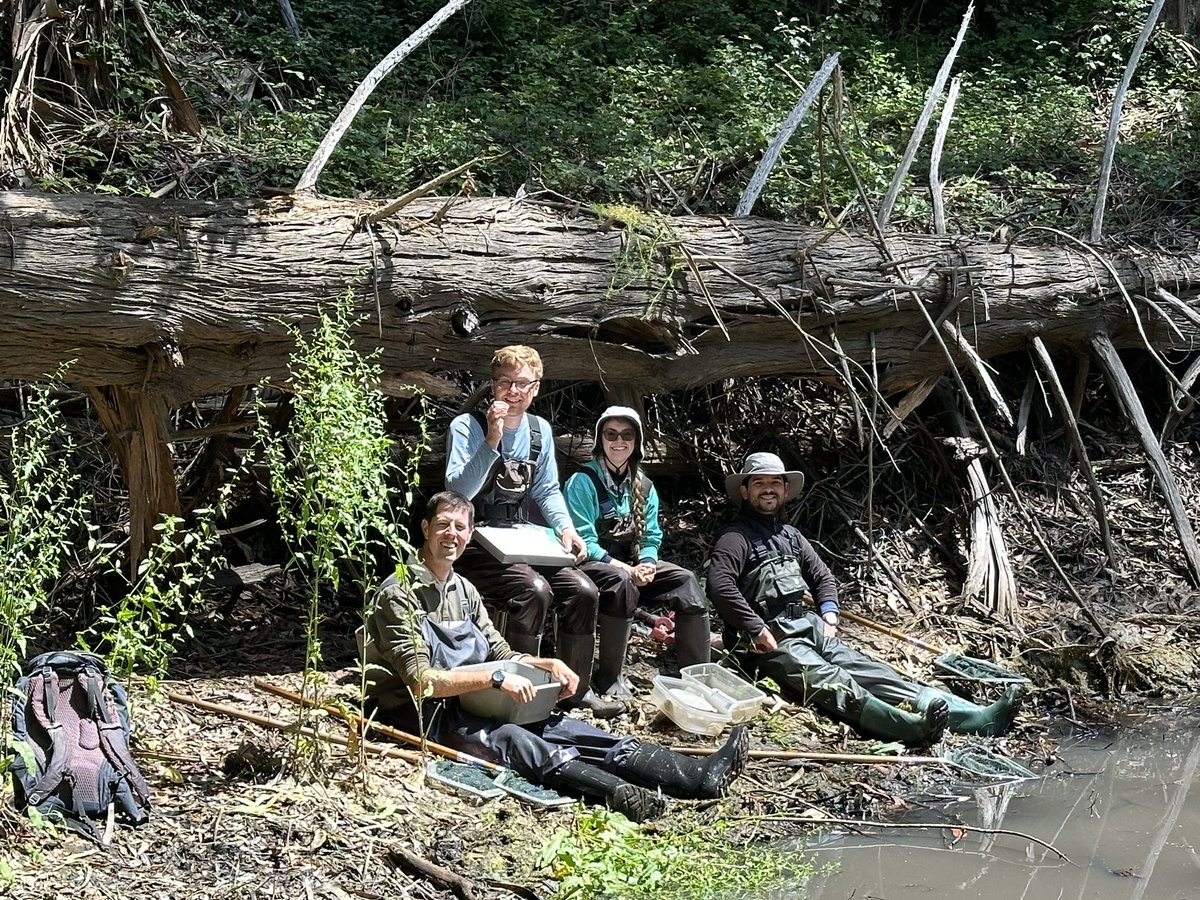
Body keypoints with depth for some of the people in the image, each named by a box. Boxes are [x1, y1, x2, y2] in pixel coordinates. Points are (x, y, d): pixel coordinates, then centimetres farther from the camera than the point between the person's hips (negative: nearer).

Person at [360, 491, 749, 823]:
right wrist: (495, 678, -25)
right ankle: (622, 794, -59)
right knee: (508, 739, -34)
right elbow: (420, 681, -18)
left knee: (559, 727, -16)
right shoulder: (400, 594, -10)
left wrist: (550, 664, 1)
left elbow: (500, 652, 20)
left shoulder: (463, 589, 16)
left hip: (470, 703, 6)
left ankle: (697, 775, -31)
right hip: (425, 715, -6)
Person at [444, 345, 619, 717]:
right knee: (534, 590, -30)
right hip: (476, 544, -6)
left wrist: (565, 526, -3)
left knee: (583, 591, -12)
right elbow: (458, 491, -22)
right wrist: (492, 440, -29)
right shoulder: (467, 427, -10)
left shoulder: (540, 430, 10)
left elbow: (547, 490, 16)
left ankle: (578, 689, 4)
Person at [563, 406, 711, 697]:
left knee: (685, 580, -16)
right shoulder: (583, 481, -10)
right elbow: (583, 541, -17)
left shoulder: (644, 487, 11)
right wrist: (626, 569, -24)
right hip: (589, 565, -6)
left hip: (632, 566, 6)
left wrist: (647, 564, -15)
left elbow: (651, 537, 9)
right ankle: (608, 676, -27)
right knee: (621, 581, -38)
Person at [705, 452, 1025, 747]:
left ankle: (981, 718, -25)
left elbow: (823, 576, 30)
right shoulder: (736, 537, -3)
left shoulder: (790, 535, 23)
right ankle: (912, 727, -57)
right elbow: (719, 585, -18)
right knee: (835, 684, -30)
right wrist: (756, 629, -21)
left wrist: (829, 613, 10)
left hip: (812, 627, 7)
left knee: (873, 674, -9)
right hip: (773, 639, -7)